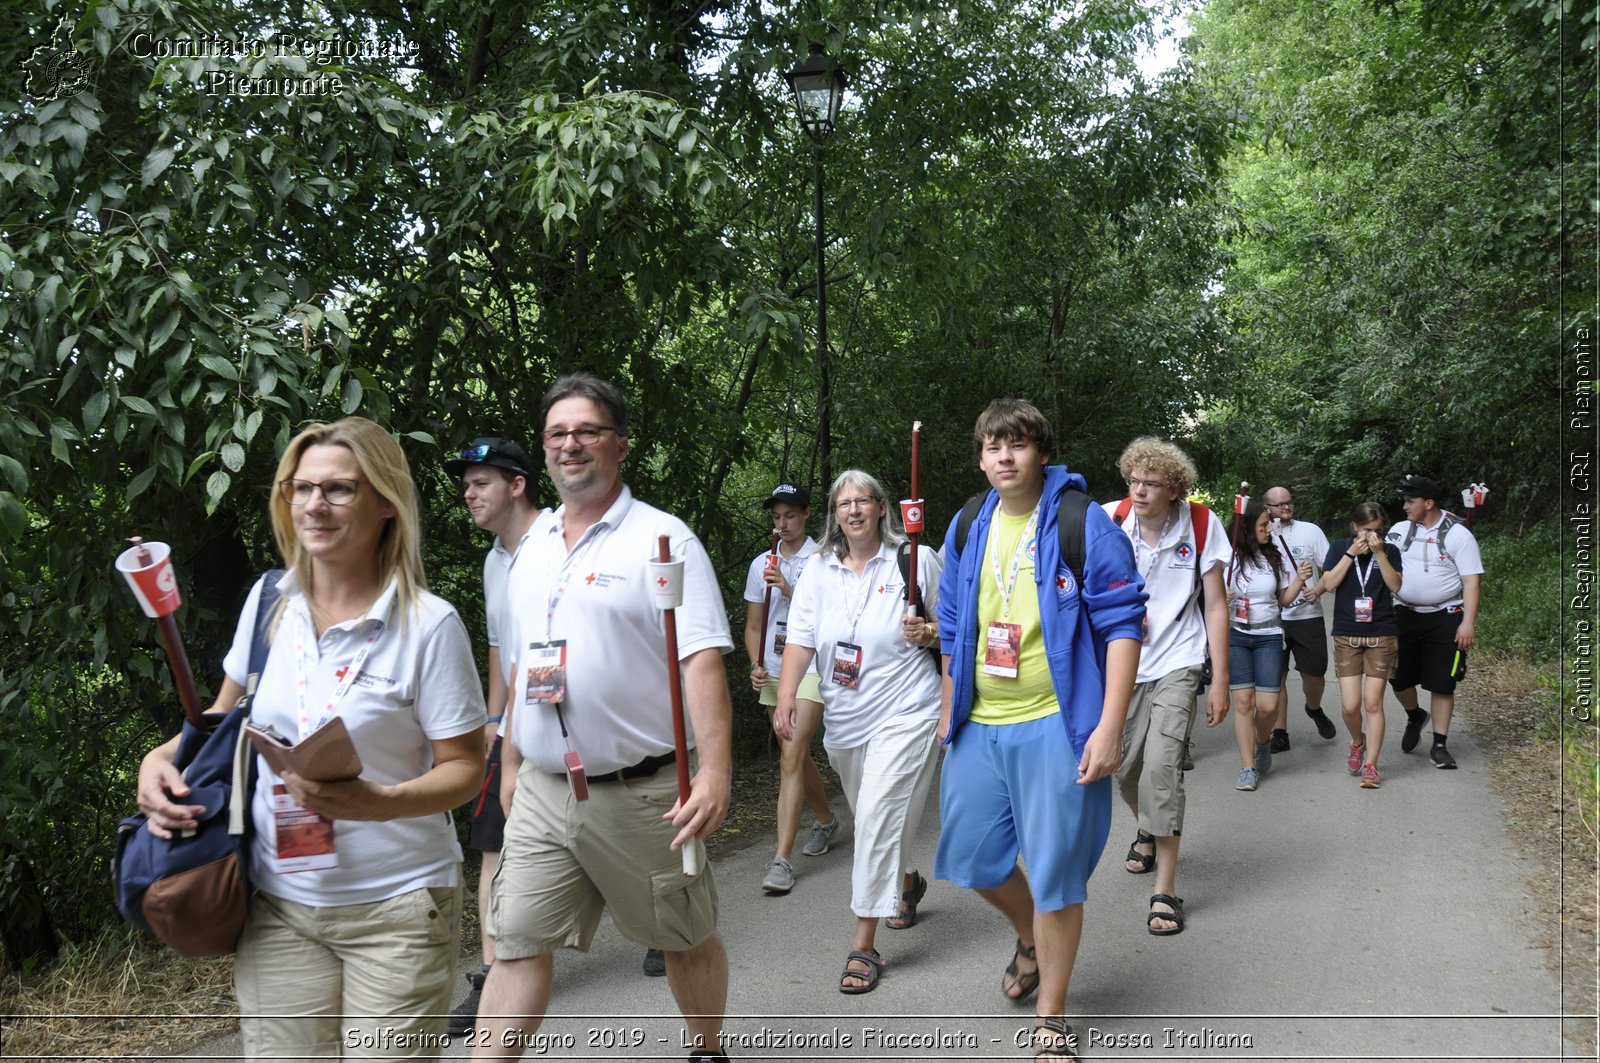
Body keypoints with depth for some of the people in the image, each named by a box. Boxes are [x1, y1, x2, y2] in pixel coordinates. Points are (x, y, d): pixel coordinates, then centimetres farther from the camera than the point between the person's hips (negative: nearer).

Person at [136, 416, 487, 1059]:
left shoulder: (428, 624, -12)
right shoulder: (269, 599, 3)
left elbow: (464, 768, -9)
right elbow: (227, 715, 18)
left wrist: (379, 802, -27)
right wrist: (161, 759, 0)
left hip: (395, 908, -4)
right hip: (278, 904, 4)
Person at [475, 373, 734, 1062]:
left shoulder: (662, 539, -9)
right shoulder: (535, 547, 11)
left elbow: (702, 660, -17)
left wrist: (715, 770, -27)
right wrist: (511, 761, 19)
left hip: (640, 792, -5)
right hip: (542, 792, 5)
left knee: (686, 938, 12)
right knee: (517, 944, 3)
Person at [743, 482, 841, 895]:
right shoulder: (761, 564, 10)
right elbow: (753, 624, 14)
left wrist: (789, 589, -20)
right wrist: (756, 666, -1)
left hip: (811, 668, -6)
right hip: (774, 671, 6)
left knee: (791, 759, -14)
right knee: (796, 755, 16)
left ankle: (782, 859, -14)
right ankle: (826, 822, 40)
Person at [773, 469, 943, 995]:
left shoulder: (915, 560, -3)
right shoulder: (820, 571, 6)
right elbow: (801, 638, -3)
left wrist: (927, 634, -17)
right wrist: (786, 698, -17)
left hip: (903, 714, -5)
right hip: (844, 719, 5)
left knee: (878, 818, -13)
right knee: (870, 818, 17)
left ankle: (864, 945, -7)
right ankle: (908, 881, 49)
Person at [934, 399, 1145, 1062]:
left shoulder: (1083, 524, -9)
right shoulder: (967, 530, 8)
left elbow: (1122, 627, -10)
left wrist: (1109, 727, -16)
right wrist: (949, 709, 19)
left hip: (1056, 723, -5)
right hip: (980, 725, 6)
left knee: (1054, 871, 0)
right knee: (970, 854, 13)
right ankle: (1030, 937, 45)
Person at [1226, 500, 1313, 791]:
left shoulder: (1275, 557, 6)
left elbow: (1283, 599, 13)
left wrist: (1300, 580, -2)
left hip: (1268, 637, 2)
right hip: (1235, 636, -2)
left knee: (1267, 705, -4)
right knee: (1243, 702, -6)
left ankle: (1263, 743, 28)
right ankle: (1249, 767, 3)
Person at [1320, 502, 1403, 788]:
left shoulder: (1390, 551, 3)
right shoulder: (1339, 549, 3)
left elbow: (1395, 586, -9)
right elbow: (1329, 584, -8)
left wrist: (1379, 553, -16)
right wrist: (1351, 553, -13)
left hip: (1382, 636, 0)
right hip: (1347, 635, 1)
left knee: (1373, 702, -4)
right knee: (1350, 705, -4)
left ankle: (1370, 766, 6)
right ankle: (1357, 742, 29)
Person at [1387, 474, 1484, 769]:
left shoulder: (1458, 535, -9)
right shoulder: (1398, 530, 3)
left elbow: (1472, 580, -11)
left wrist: (1468, 622, -18)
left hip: (1445, 617, -4)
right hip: (1404, 614, 4)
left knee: (1442, 683, 0)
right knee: (1398, 676, 7)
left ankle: (1439, 745, 10)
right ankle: (1414, 716, 37)